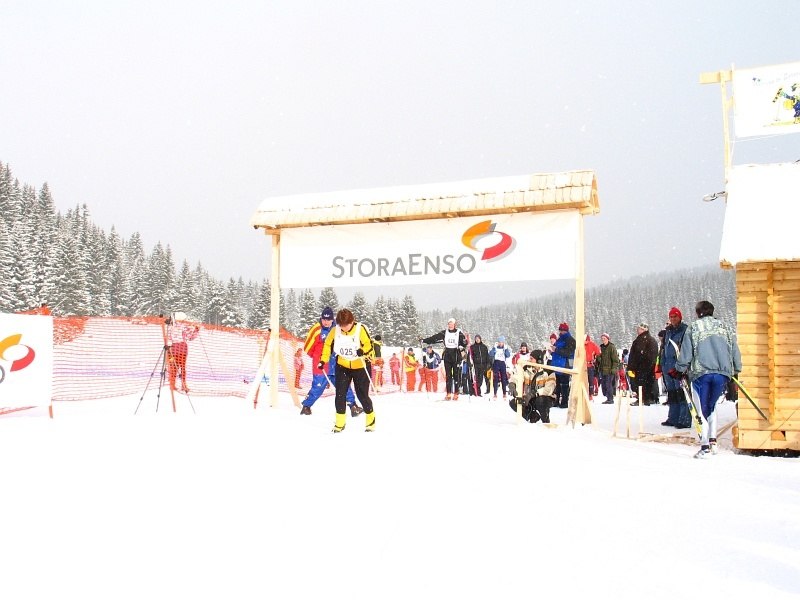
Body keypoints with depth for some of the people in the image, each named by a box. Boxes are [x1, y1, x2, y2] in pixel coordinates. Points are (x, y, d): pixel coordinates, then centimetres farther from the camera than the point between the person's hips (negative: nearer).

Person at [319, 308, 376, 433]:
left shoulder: (361, 329, -19)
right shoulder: (335, 331, -9)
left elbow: (369, 344, -18)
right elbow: (328, 344, 4)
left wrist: (363, 351, -38)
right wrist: (323, 360, -3)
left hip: (360, 366, -3)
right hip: (342, 366, 3)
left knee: (362, 394, 3)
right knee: (340, 394, -3)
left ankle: (371, 420, 24)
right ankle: (339, 423, 8)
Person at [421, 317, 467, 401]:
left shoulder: (459, 333, 2)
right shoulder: (444, 333, 7)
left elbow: (464, 343, 0)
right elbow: (434, 338, 3)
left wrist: (462, 346, -21)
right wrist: (424, 340, -3)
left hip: (456, 356, -2)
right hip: (447, 355, 2)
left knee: (456, 374, -2)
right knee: (448, 375, 1)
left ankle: (456, 393, 4)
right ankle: (448, 394, 3)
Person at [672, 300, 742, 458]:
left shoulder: (693, 328, 3)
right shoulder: (724, 327, 13)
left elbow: (686, 354, 0)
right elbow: (735, 351, 13)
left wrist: (679, 370, 12)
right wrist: (736, 371, 25)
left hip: (701, 373, -3)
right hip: (723, 373, 3)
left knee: (701, 410, 2)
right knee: (711, 406, 20)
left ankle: (705, 446, -5)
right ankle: (713, 440, 9)